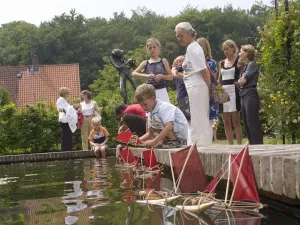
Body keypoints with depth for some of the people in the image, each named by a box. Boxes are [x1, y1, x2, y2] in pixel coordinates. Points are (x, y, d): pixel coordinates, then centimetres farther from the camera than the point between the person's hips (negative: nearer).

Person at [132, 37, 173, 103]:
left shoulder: (163, 61, 4)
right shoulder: (145, 63, 7)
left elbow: (171, 77, 6)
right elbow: (134, 73, -3)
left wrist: (162, 76, -14)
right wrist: (146, 75, -16)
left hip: (161, 91, -1)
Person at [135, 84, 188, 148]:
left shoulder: (163, 107, -19)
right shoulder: (151, 113, 10)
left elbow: (169, 127, -32)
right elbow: (150, 133, 12)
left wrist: (154, 141, -36)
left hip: (180, 137, -9)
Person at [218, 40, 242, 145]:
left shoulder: (239, 60, 2)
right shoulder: (222, 63, 17)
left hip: (233, 91, -5)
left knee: (236, 120, -8)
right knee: (226, 122, 3)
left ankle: (239, 144, -7)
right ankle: (230, 145, 7)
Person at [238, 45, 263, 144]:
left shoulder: (252, 64, -5)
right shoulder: (246, 66, 21)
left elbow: (242, 81, -14)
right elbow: (241, 81, 17)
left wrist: (241, 80, 5)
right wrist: (242, 80, -2)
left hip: (251, 95, -9)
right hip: (244, 96, 9)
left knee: (253, 123, -10)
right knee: (247, 124, 9)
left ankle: (258, 145, -9)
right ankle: (252, 146, 14)